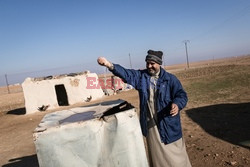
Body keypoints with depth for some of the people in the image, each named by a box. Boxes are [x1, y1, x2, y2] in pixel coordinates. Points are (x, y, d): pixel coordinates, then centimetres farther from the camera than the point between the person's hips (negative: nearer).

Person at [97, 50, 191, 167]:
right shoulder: (140, 76, 1)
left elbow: (181, 95, -9)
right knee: (155, 154, 20)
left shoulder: (170, 79, -7)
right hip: (149, 123, 3)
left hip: (167, 123, -2)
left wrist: (177, 104, -32)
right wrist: (110, 65, -30)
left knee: (173, 152, 13)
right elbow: (126, 73, -13)